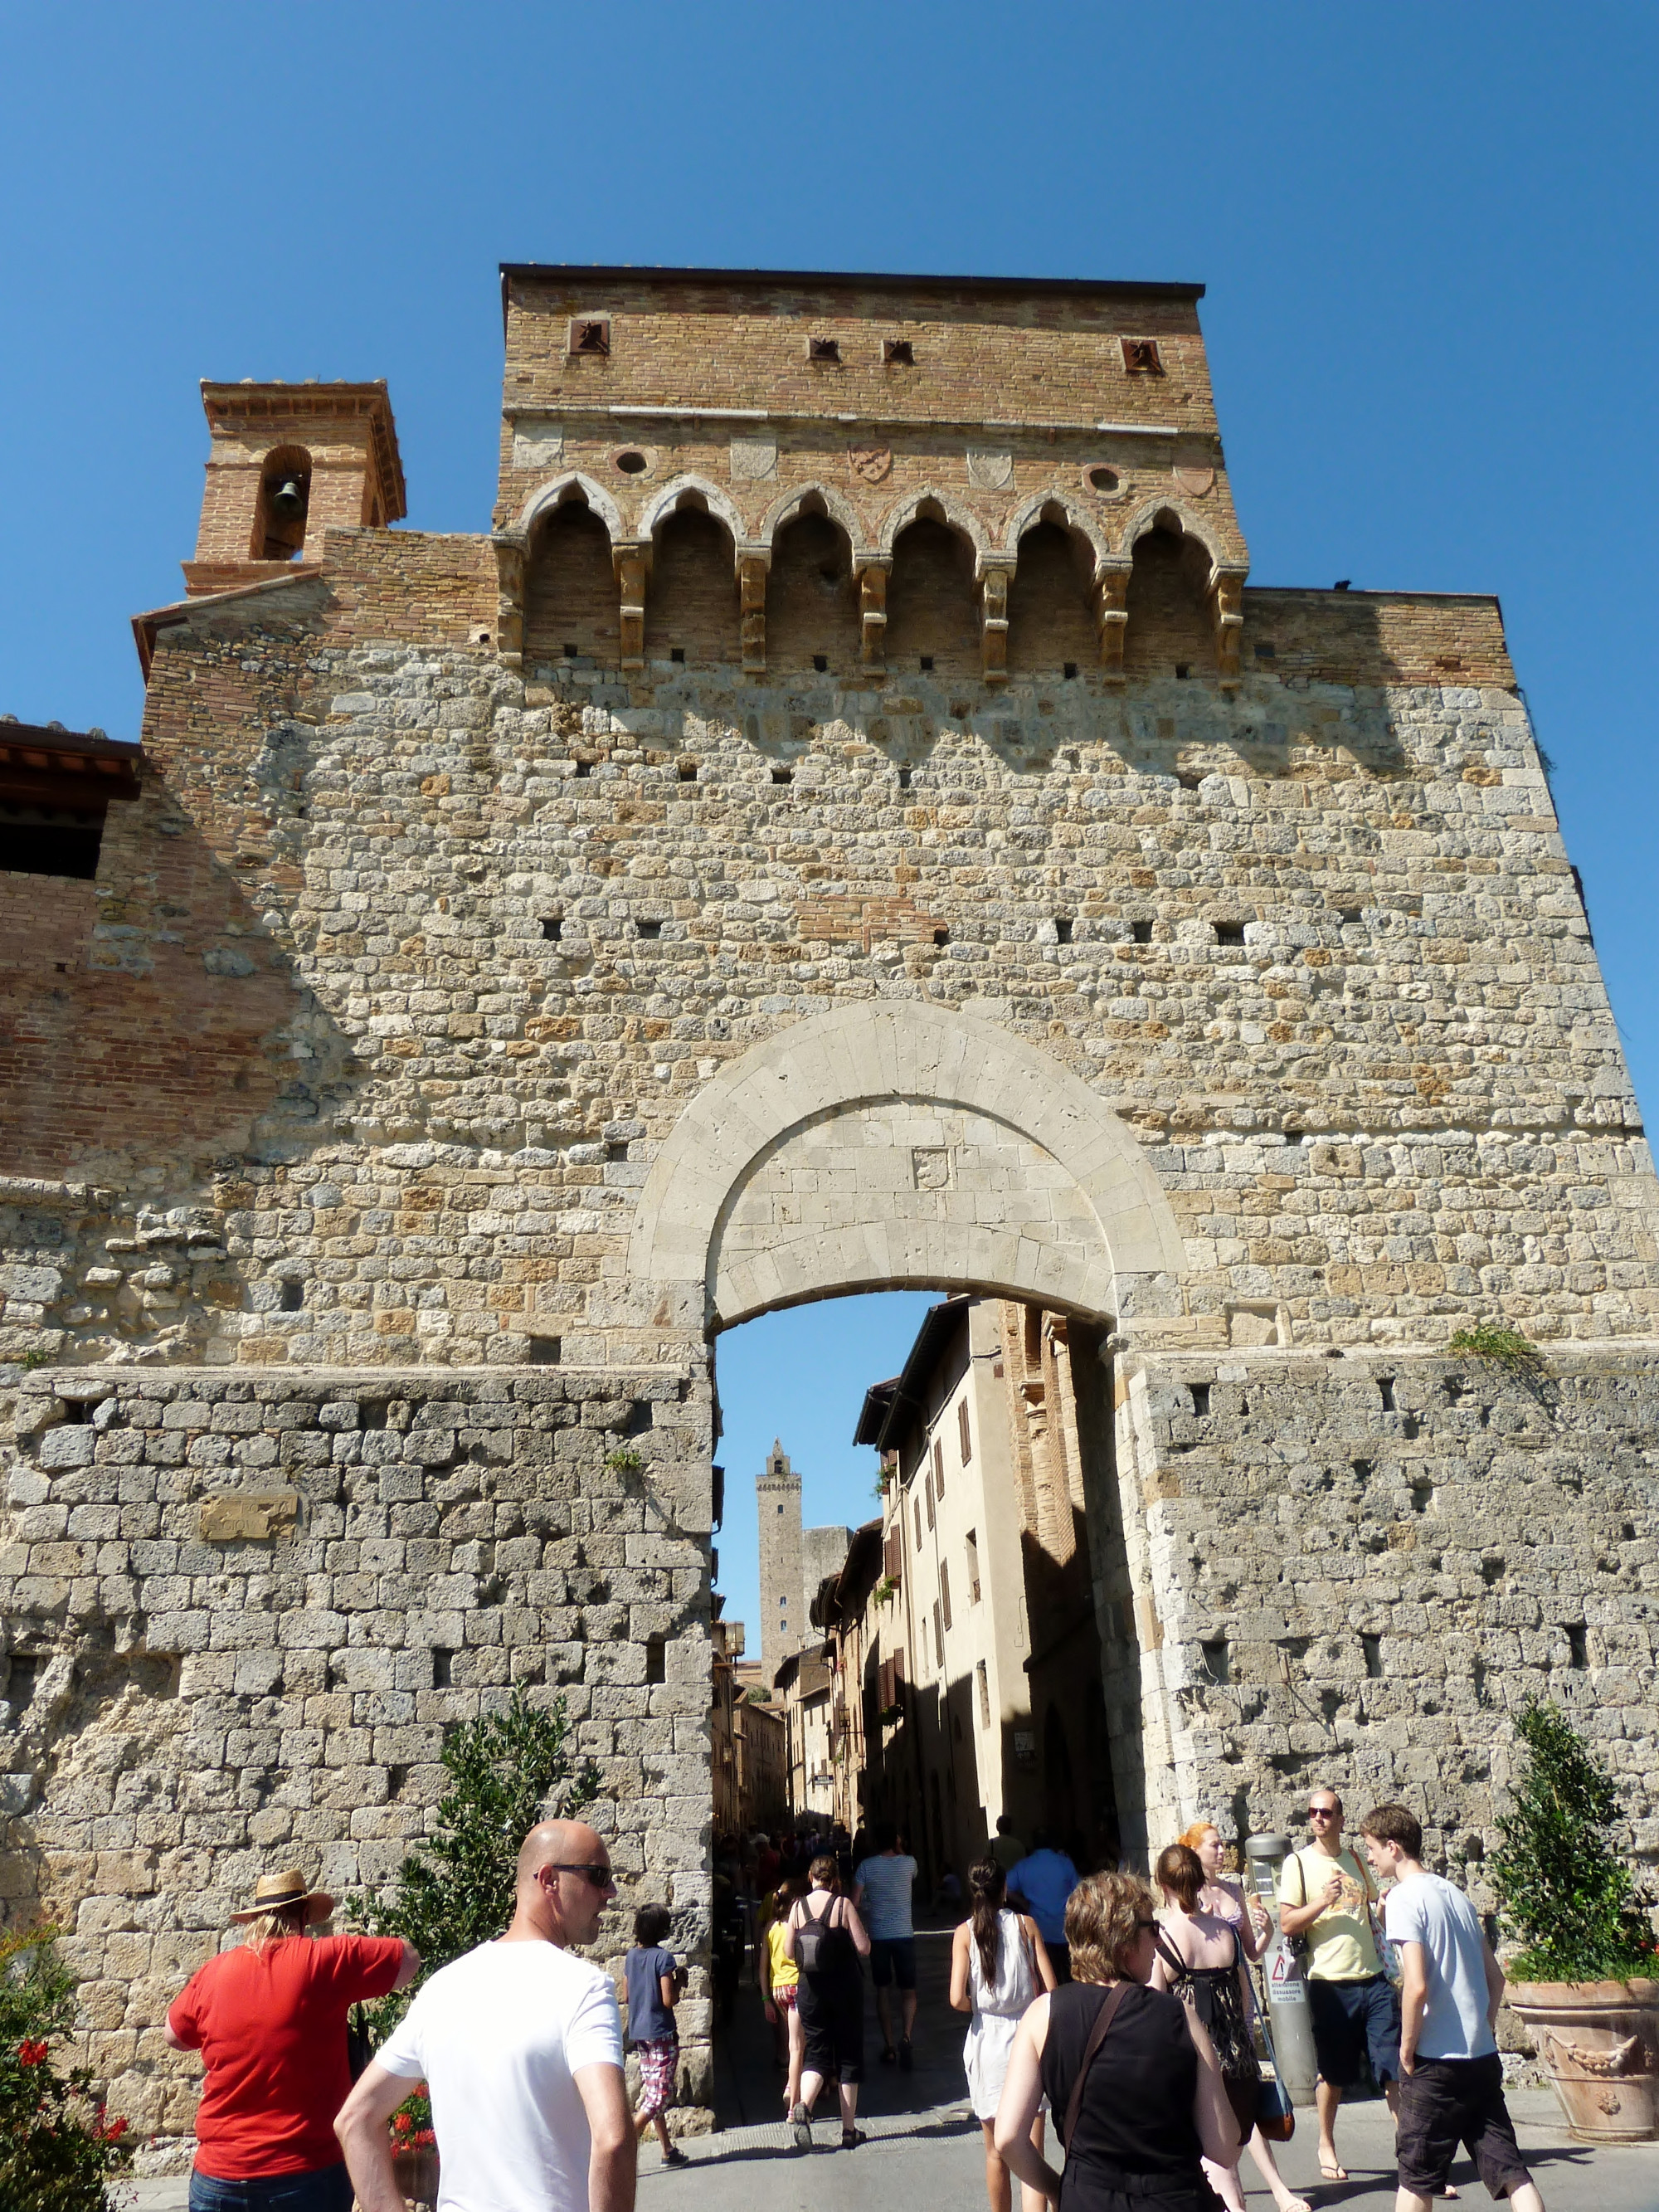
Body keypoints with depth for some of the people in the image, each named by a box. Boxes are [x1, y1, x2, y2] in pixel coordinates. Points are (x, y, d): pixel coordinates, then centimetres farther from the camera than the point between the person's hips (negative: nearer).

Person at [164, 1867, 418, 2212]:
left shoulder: (212, 1973, 0)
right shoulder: (323, 1960, -11)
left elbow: (174, 2036, 20)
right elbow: (409, 1958, 0)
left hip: (218, 2178, 3)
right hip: (307, 2176, -3)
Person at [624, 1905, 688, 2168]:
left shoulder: (631, 1956, 4)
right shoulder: (663, 1957, -16)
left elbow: (628, 1996, 13)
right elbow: (669, 2000, -18)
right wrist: (679, 1982, -1)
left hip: (638, 2032, 7)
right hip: (661, 2032, -7)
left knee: (652, 2091, 13)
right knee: (660, 2093, -1)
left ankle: (668, 2150, 20)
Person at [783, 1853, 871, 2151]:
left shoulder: (797, 1907, -3)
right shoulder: (843, 1905, -11)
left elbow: (789, 1952, 1)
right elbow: (863, 1948, -11)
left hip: (810, 1989, 2)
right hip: (844, 1987, -2)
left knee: (816, 2053, 10)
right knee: (849, 2056, 11)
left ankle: (803, 2106, -18)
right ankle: (849, 2130, 14)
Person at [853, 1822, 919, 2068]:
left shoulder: (867, 1866, -7)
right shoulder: (908, 1863, -4)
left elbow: (855, 1902, -9)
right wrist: (899, 1849, 17)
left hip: (878, 1936, 0)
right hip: (904, 1934, 0)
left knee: (882, 1990, 13)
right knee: (908, 1991, 7)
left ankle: (888, 2046, 14)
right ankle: (905, 2036, -16)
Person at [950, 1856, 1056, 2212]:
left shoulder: (965, 1933, -4)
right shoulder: (1027, 1925, -2)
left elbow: (958, 1999, -12)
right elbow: (1050, 1989, -3)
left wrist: (978, 2008, 9)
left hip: (987, 2040, 0)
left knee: (996, 2153, 17)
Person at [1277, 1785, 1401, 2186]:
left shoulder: (1355, 1860, 12)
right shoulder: (1299, 1863, -4)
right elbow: (1287, 1924, -8)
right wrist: (1323, 1900, -20)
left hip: (1374, 1980, 4)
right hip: (1330, 1983, -4)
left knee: (1396, 2068, 0)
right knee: (1333, 2073, 7)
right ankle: (1326, 2146, 25)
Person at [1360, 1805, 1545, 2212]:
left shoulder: (1404, 1897, -12)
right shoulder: (1455, 1895, 11)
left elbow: (1416, 1985, -21)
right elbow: (1495, 1977, 15)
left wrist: (1407, 2047, -9)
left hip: (1436, 2061, -7)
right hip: (1484, 2057, 7)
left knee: (1417, 2178, 7)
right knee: (1509, 2169, 8)